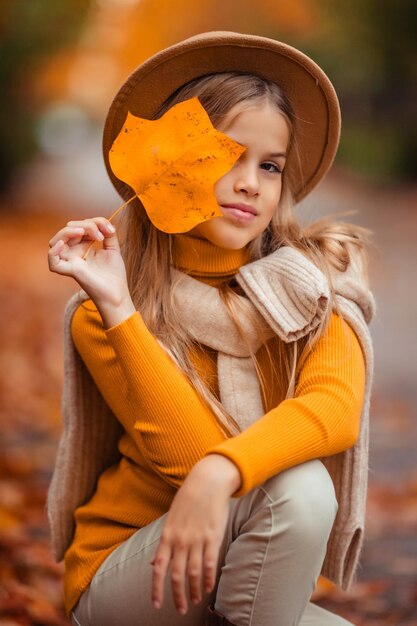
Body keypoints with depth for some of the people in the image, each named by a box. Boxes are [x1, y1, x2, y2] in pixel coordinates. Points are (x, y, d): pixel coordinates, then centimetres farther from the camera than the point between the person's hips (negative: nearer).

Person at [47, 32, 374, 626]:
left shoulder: (314, 282, -5)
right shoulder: (102, 313, -10)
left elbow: (337, 406, -23)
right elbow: (194, 454, -21)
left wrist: (220, 473, -39)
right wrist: (115, 306, -27)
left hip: (259, 575, 3)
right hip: (118, 574, -3)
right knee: (295, 486, -28)